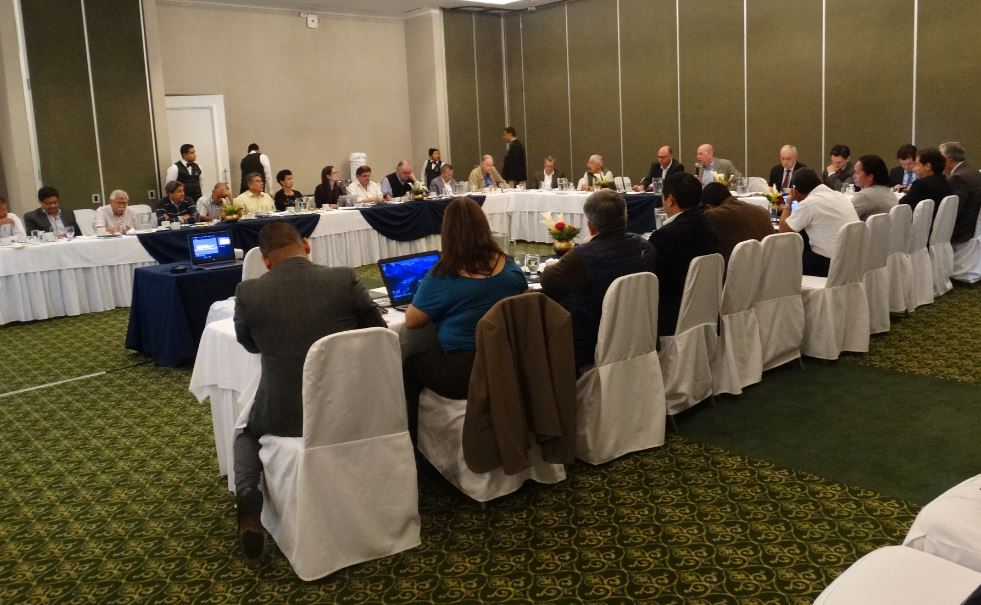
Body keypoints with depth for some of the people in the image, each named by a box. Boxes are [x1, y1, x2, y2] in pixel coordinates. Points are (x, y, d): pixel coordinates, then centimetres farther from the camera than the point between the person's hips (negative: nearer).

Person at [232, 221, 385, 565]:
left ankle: (248, 500, 5)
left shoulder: (248, 292, -8)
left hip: (284, 416, -1)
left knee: (246, 430, 32)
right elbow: (379, 333, 4)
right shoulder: (346, 279, -9)